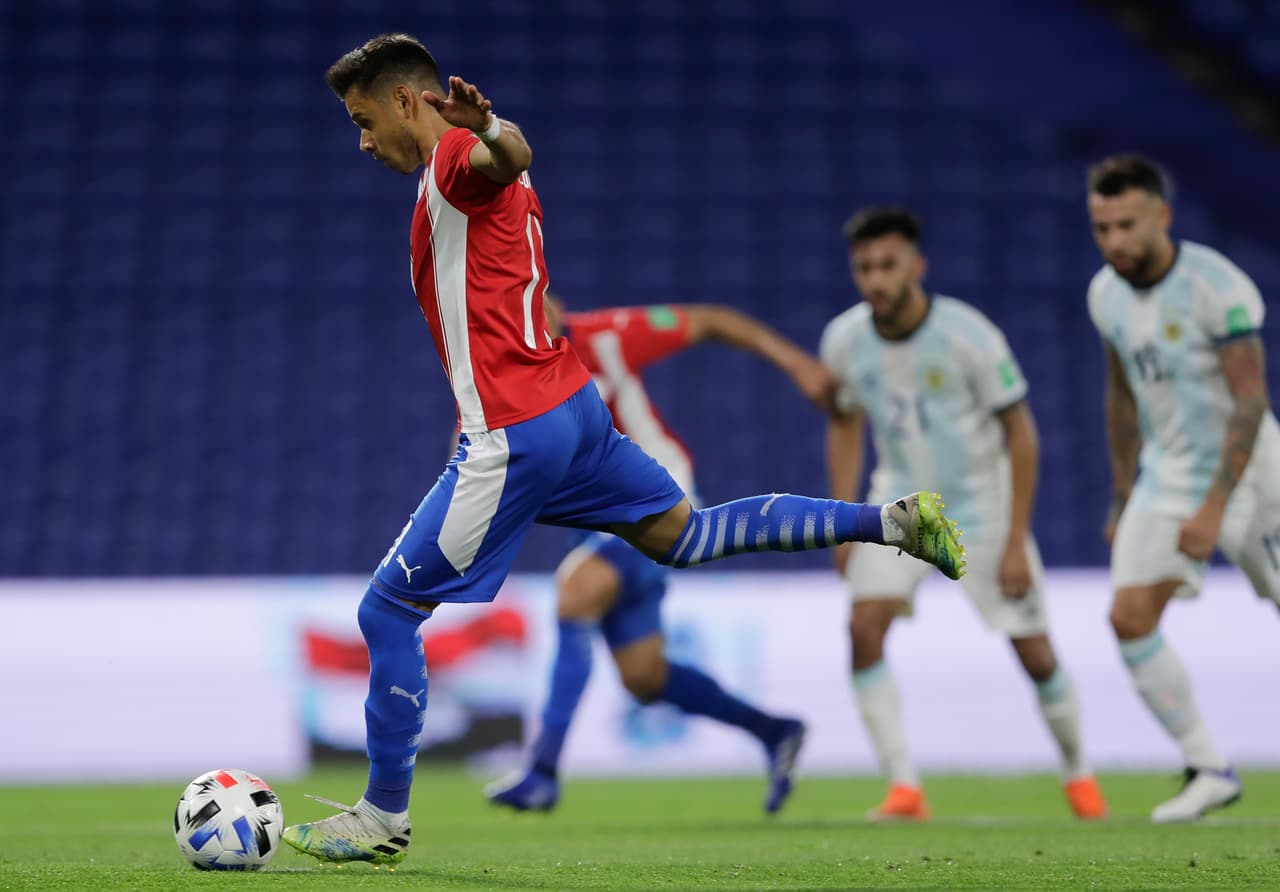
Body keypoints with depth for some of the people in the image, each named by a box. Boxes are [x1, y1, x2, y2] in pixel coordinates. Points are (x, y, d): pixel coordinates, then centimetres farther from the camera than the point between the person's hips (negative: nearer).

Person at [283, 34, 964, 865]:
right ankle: (896, 521, 16)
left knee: (388, 613, -3)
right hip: (576, 405, 10)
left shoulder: (453, 158, -12)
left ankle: (382, 821, 3)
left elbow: (511, 155, -36)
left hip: (512, 438, -10)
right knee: (685, 534, 21)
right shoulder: (482, 175, 18)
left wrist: (486, 126, -61)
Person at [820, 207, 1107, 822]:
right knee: (865, 627, -20)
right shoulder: (844, 340, -11)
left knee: (1034, 652, 0)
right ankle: (904, 788, -15)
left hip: (981, 501, -3)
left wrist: (1016, 542, -17)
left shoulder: (970, 336, -22)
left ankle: (1077, 772, 27)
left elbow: (1020, 433, -14)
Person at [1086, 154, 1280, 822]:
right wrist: (1123, 498, 14)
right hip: (1167, 476, 6)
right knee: (1130, 618, -7)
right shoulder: (1107, 293, 0)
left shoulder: (1217, 287, -21)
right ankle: (1208, 770, 2)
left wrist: (1214, 509, -23)